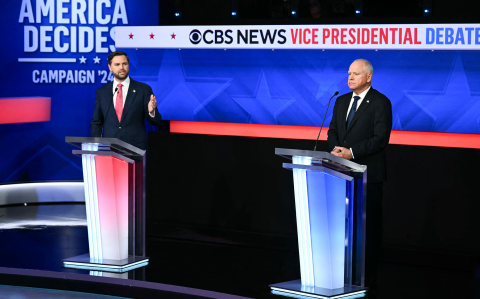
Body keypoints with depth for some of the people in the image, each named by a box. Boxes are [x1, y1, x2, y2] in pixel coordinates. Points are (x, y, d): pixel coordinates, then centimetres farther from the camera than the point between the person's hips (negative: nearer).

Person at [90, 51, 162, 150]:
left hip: (136, 149, -2)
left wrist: (151, 111, -21)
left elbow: (156, 122, 1)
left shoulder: (143, 89, 3)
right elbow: (96, 123, 15)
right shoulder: (101, 92, 11)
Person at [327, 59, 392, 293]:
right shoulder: (341, 101, 16)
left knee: (369, 226, -2)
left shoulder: (380, 102, -5)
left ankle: (368, 278, 3)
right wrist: (336, 149, -5)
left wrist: (352, 152, -18)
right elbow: (332, 132, 17)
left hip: (368, 174, -6)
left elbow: (381, 138, -13)